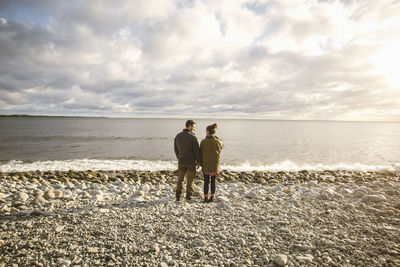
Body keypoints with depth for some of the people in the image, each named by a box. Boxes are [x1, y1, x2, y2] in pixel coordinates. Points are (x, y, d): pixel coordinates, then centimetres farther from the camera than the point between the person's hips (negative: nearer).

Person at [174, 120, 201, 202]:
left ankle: (178, 197, 18)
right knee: (190, 180, 10)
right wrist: (198, 161, 1)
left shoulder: (178, 136, 2)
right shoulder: (192, 137, -15)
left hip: (181, 161, 4)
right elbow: (197, 150, -12)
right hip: (191, 162, -4)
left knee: (180, 179, 16)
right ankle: (189, 197, 17)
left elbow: (176, 149, 10)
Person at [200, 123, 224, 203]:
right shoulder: (218, 142, -7)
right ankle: (212, 197, 20)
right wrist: (215, 137, 8)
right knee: (213, 181, 14)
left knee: (206, 182, 10)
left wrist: (201, 163, 7)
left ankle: (206, 198, 14)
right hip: (215, 165, 1)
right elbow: (222, 146, 16)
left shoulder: (203, 142, -11)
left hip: (206, 165, -1)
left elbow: (201, 154, -6)